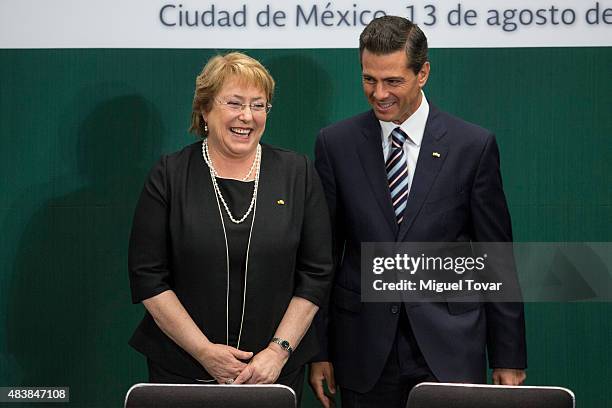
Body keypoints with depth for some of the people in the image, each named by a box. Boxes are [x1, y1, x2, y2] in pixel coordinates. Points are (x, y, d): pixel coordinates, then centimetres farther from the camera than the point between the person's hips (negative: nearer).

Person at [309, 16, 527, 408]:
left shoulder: (474, 146, -2)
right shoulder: (336, 144, 2)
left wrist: (509, 359, 2)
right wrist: (320, 351, 3)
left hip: (449, 350, -1)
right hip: (364, 352, 1)